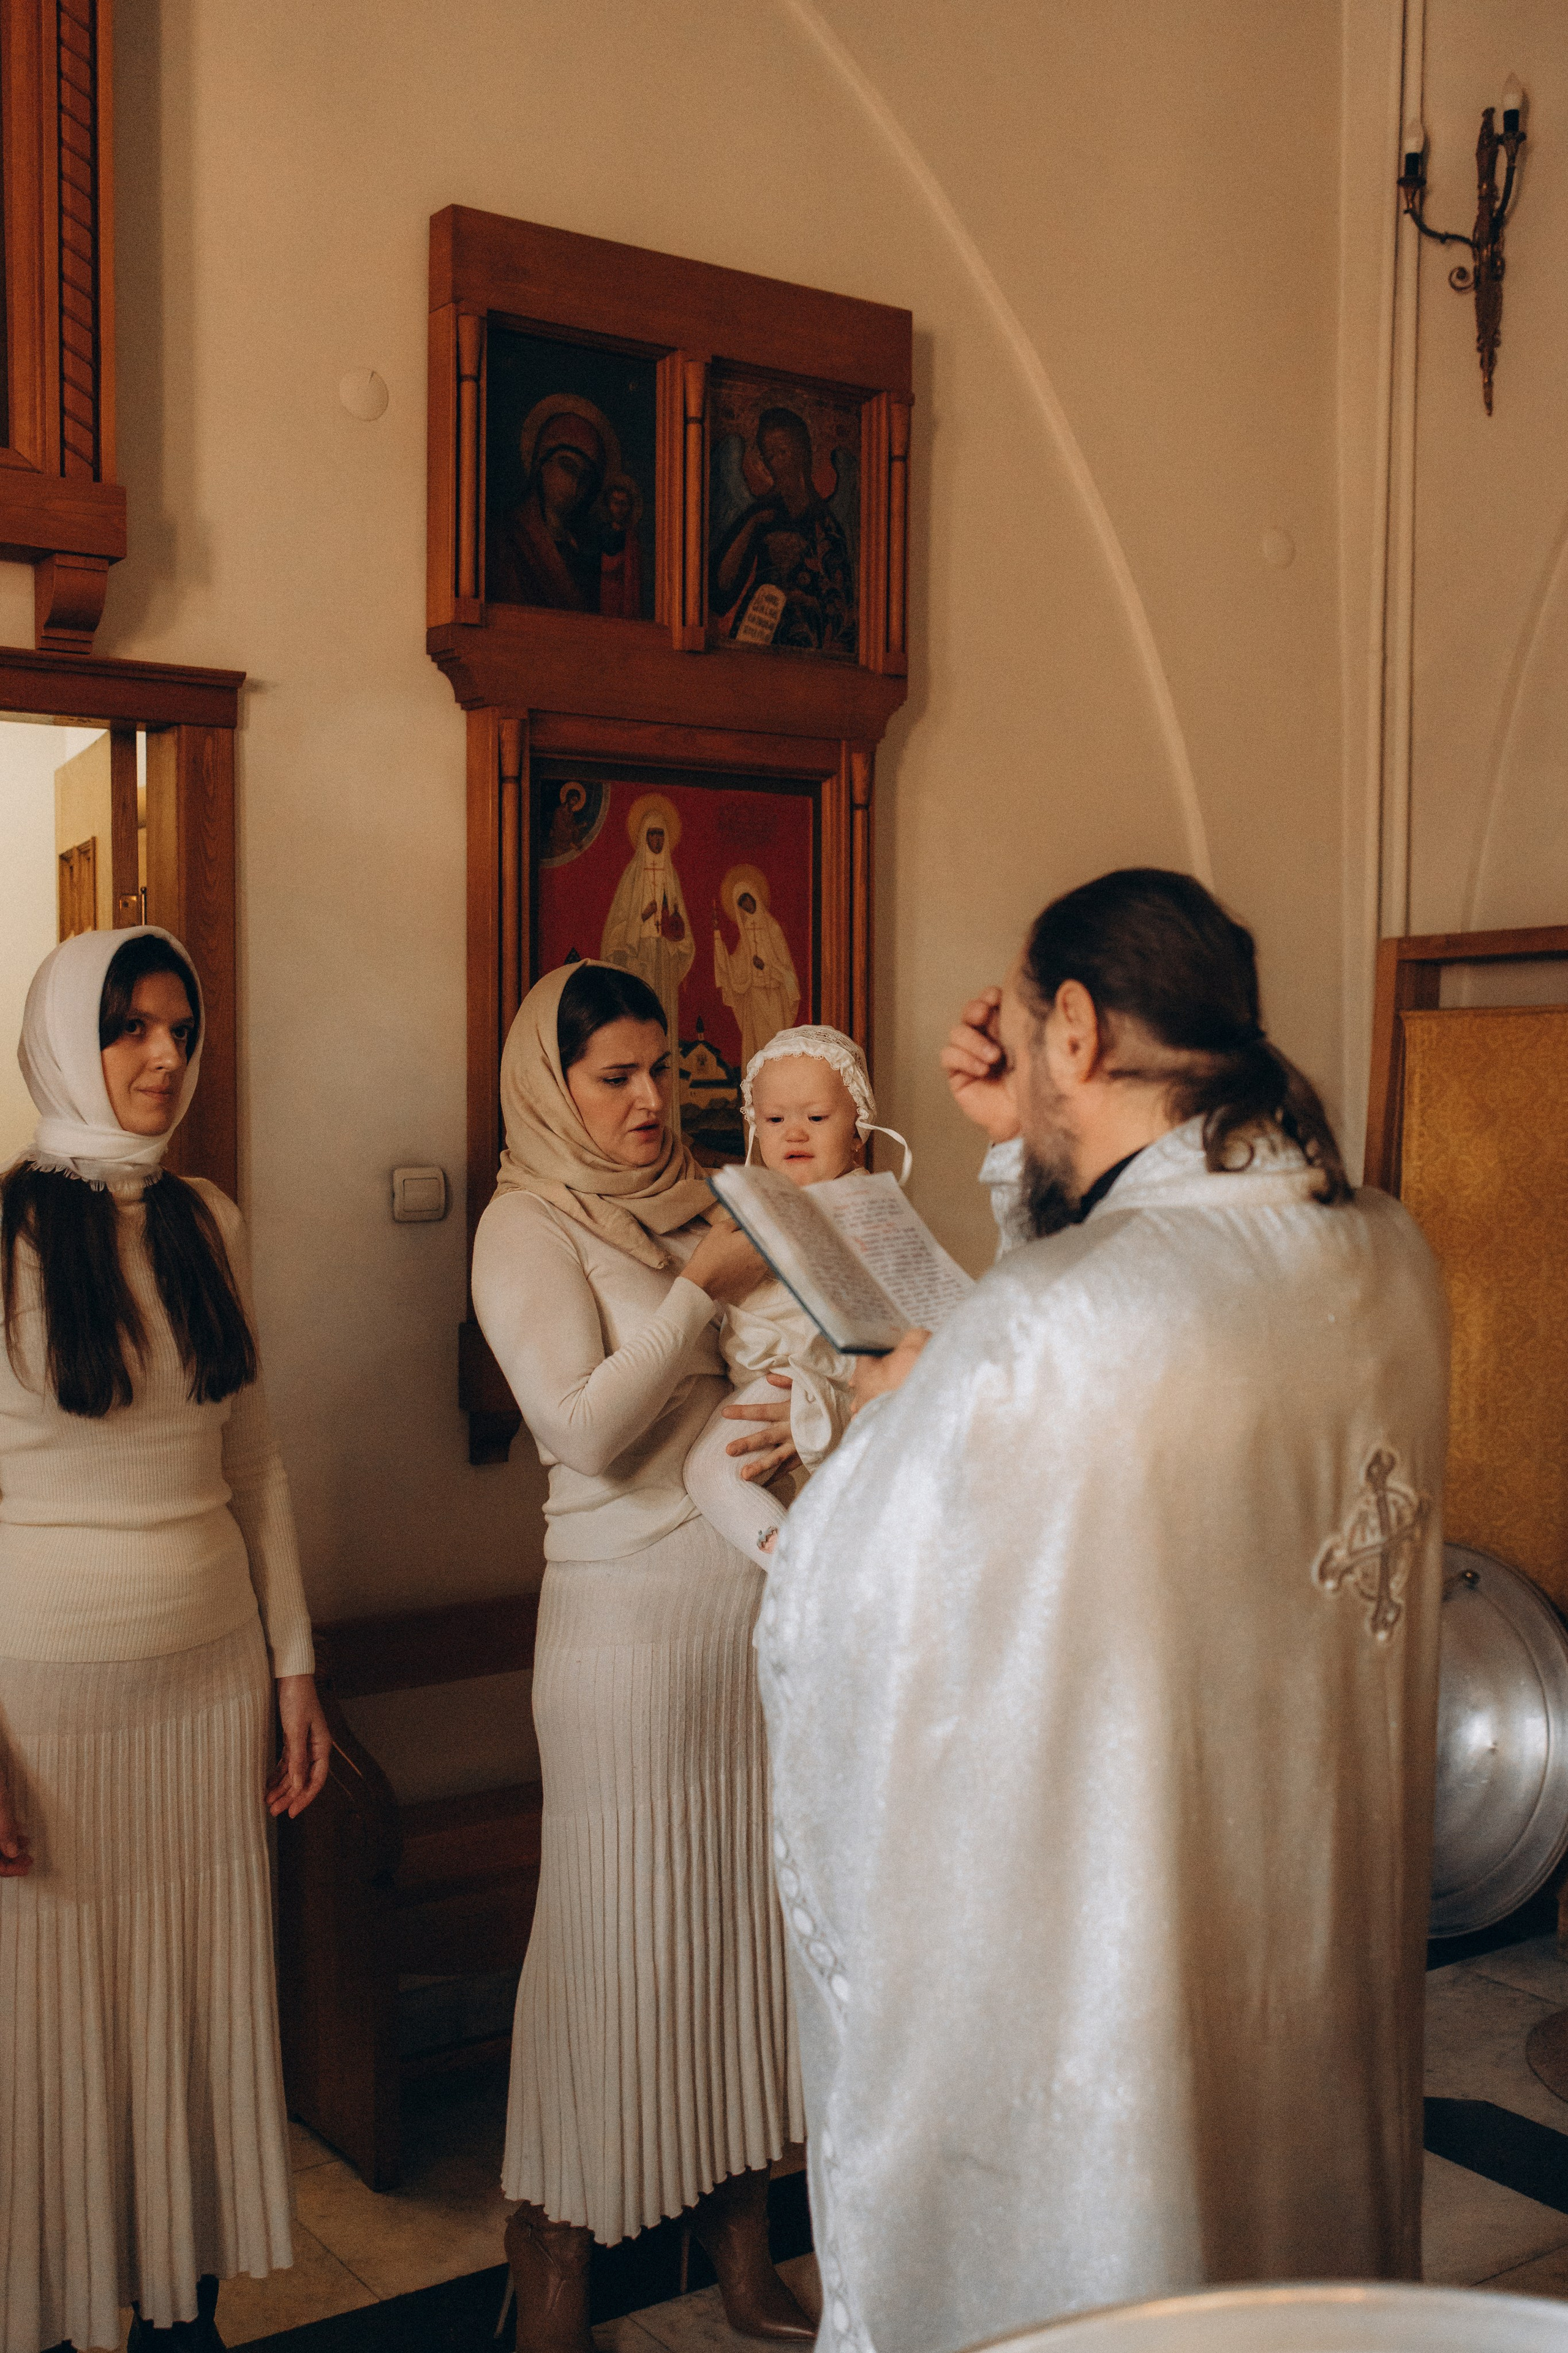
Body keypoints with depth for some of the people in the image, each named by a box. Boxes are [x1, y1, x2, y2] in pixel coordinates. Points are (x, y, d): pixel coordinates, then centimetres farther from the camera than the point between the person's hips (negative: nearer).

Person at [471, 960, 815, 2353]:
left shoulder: (706, 1201, 13)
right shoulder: (528, 1225, -5)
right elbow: (589, 1429, -15)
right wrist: (700, 1290, -15)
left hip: (765, 1599, 6)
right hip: (633, 1609, -6)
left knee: (753, 1907, 11)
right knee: (613, 1926, 2)